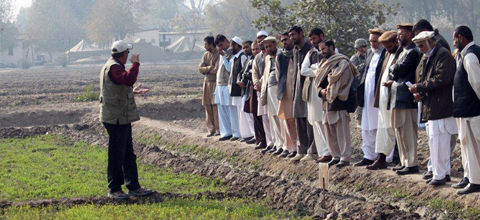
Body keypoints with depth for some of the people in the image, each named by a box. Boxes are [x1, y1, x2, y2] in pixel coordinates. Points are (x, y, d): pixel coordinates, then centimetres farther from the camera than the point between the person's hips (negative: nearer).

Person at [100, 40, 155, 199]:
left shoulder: (115, 66, 18)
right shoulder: (113, 68, -17)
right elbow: (129, 79, -35)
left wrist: (133, 92, 31)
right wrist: (135, 64, -23)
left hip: (122, 118, 11)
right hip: (116, 118, -11)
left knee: (128, 155, 14)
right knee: (116, 156, -3)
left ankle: (134, 187, 20)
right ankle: (114, 190, 4)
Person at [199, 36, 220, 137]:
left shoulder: (218, 54, -10)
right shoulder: (206, 55, 13)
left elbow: (217, 70, -17)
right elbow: (200, 69, 5)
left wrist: (206, 70, -4)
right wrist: (209, 68, -12)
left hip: (215, 83, -7)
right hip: (207, 82, 7)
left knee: (216, 106, -8)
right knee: (208, 106, 6)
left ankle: (218, 129, -4)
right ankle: (211, 129, 11)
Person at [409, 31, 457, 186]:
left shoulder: (443, 55, -11)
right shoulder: (425, 58, 19)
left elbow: (442, 79, -21)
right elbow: (421, 78, 24)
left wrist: (419, 87, -17)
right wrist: (418, 92, 2)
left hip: (441, 107, -10)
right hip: (430, 106, 10)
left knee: (438, 141, -10)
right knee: (436, 141, 13)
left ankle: (440, 175, -6)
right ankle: (445, 172, 19)